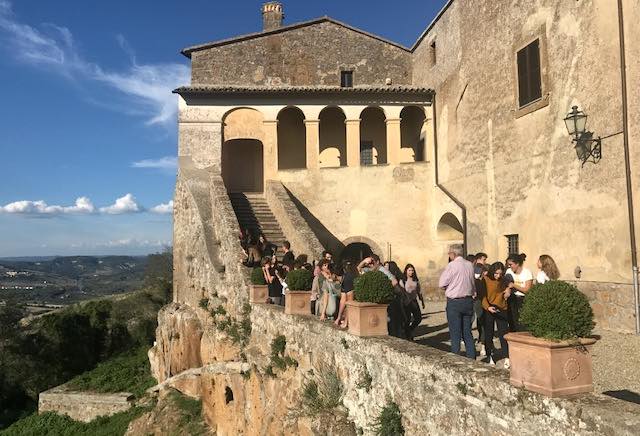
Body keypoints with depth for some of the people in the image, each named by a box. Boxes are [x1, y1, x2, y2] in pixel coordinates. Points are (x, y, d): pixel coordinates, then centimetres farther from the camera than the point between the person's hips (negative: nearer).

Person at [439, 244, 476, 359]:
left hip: (454, 302, -6)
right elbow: (473, 283, 13)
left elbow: (441, 284, -10)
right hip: (468, 300, 6)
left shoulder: (451, 265, -15)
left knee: (455, 334, 3)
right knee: (467, 333, 15)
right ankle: (471, 358, 18)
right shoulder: (470, 265, 4)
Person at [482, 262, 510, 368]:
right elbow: (483, 296, -11)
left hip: (501, 309, 3)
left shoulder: (503, 281, 7)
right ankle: (490, 357, 20)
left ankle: (507, 358, -5)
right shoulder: (485, 280, -8)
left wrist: (507, 292, 4)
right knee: (488, 334, 7)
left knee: (503, 333, -4)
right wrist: (488, 307, -26)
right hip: (488, 310, -3)